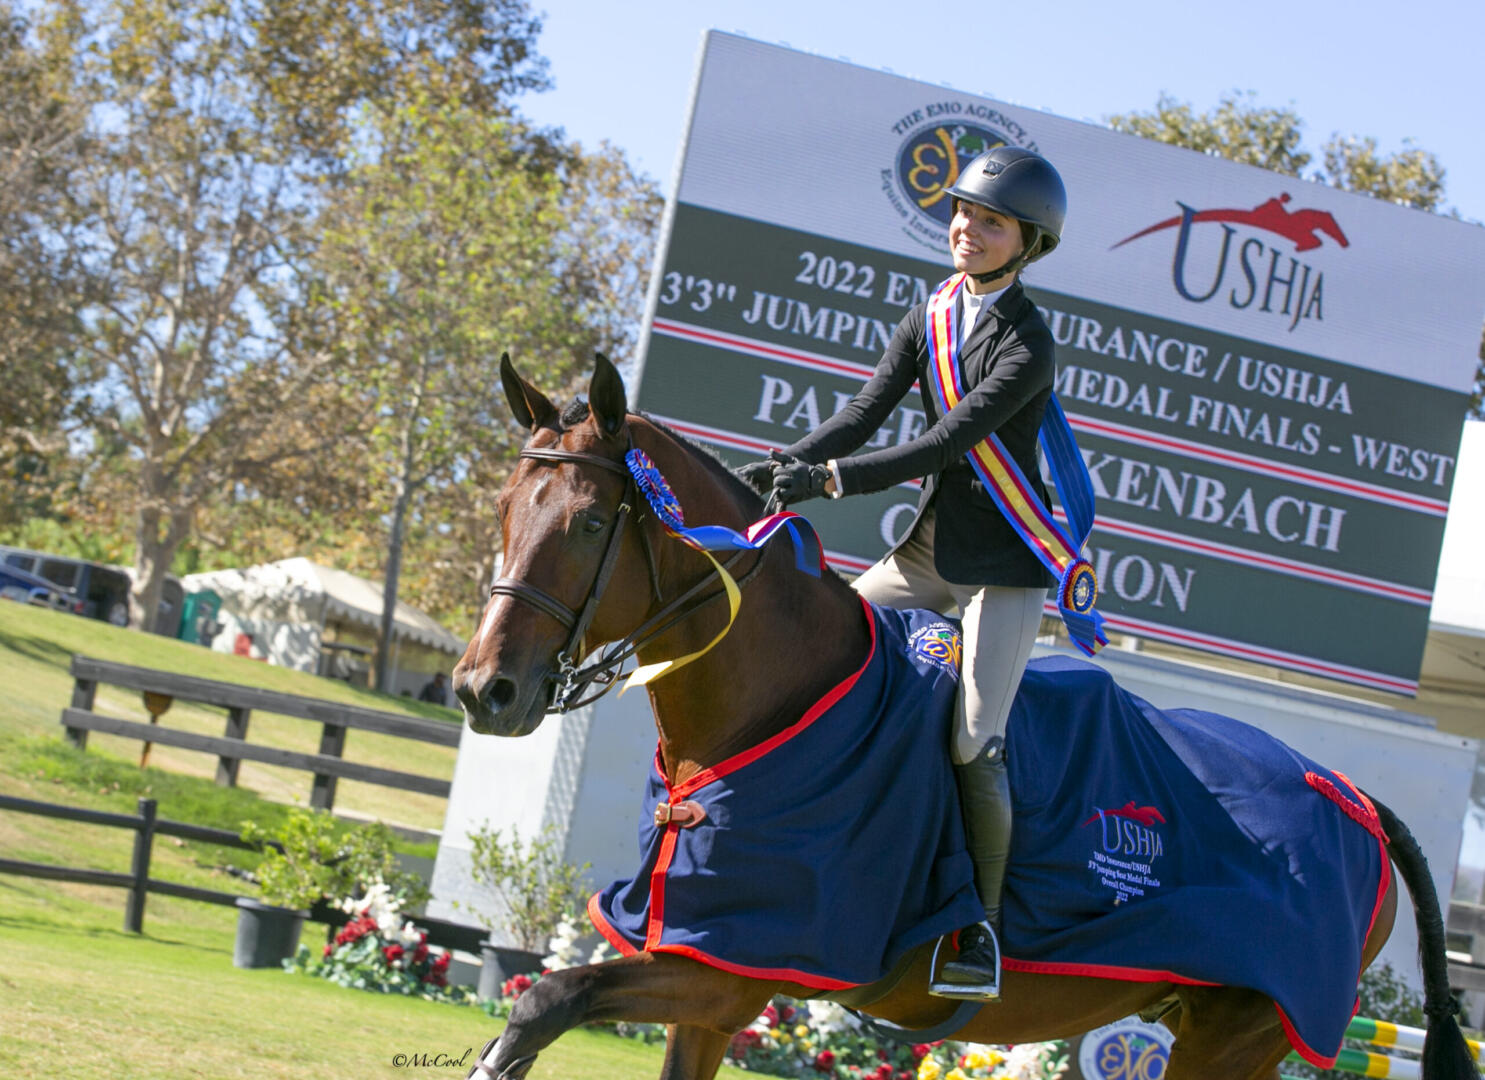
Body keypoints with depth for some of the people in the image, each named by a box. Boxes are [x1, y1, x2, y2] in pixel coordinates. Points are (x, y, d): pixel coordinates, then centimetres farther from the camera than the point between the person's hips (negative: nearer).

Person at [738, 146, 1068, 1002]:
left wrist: (830, 477, -34)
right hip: (931, 546, 8)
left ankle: (983, 920, 0)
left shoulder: (1028, 346, -16)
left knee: (975, 744, -16)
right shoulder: (931, 318, 7)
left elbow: (944, 445, -25)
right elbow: (866, 414, 2)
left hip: (1005, 562, -7)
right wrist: (776, 469, -13)